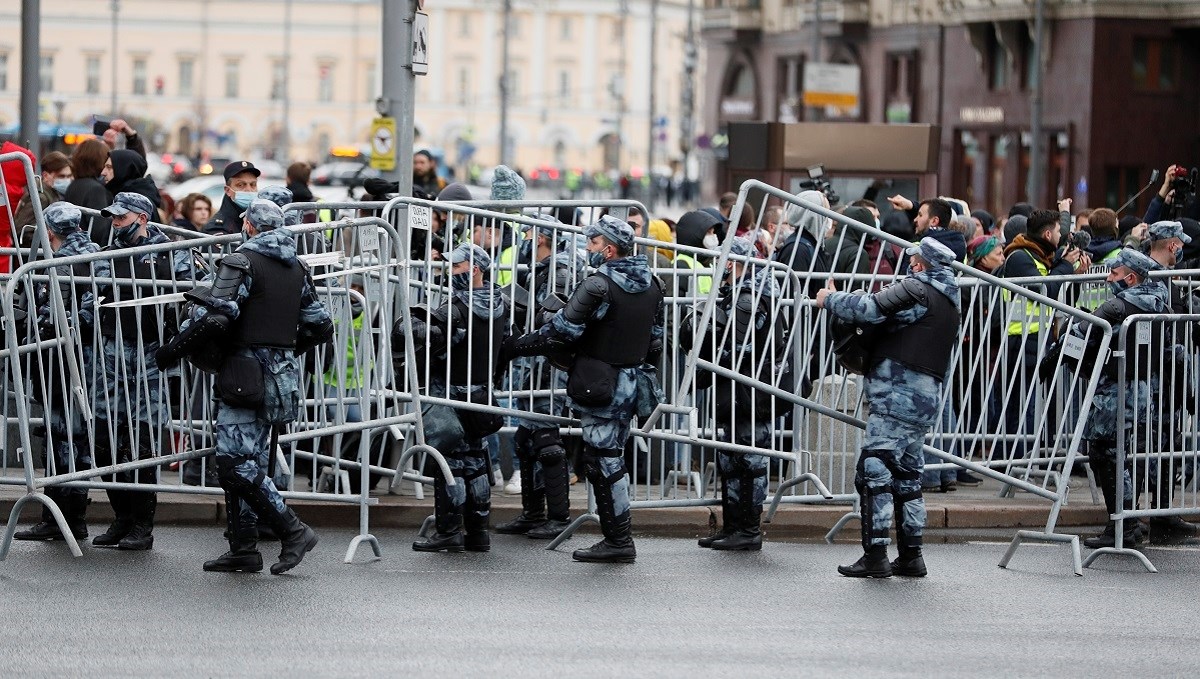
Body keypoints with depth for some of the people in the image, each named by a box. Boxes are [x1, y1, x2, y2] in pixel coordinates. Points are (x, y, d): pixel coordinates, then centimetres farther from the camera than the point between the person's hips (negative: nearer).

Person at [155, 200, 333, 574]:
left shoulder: (242, 261, -9)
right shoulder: (298, 269, 15)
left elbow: (214, 316, -19)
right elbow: (321, 326, 19)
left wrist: (174, 349, -8)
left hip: (245, 371, -8)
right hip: (281, 375, 8)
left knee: (237, 462, -9)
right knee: (249, 463, 11)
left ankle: (293, 531, -13)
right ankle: (243, 549, 11)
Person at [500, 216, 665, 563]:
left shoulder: (598, 285, -16)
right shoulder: (652, 285, 10)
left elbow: (559, 331, -16)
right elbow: (655, 341, 15)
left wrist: (511, 348, -8)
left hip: (600, 386, -8)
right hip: (631, 384, 8)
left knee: (604, 461, -3)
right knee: (610, 459, 14)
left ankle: (619, 541, -2)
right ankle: (618, 537, 16)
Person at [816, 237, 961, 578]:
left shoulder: (915, 289, -8)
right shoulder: (949, 304, 21)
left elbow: (869, 309, -19)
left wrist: (830, 299, -2)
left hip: (898, 394, -10)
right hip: (926, 397, 10)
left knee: (873, 472, -10)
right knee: (907, 475, 15)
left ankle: (875, 555, -13)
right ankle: (911, 555, 16)